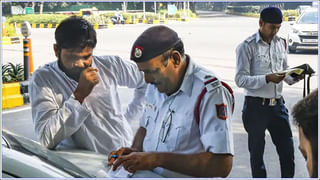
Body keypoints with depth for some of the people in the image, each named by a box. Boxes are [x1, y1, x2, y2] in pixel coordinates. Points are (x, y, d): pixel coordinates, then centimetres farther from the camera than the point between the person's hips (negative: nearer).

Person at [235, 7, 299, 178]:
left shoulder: (281, 43, 9)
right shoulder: (247, 46, -10)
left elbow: (285, 71, 17)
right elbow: (240, 79, -15)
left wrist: (294, 76, -6)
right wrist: (267, 78, -27)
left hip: (278, 105, 5)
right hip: (256, 106, -5)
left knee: (287, 150, 9)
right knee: (257, 153, 8)